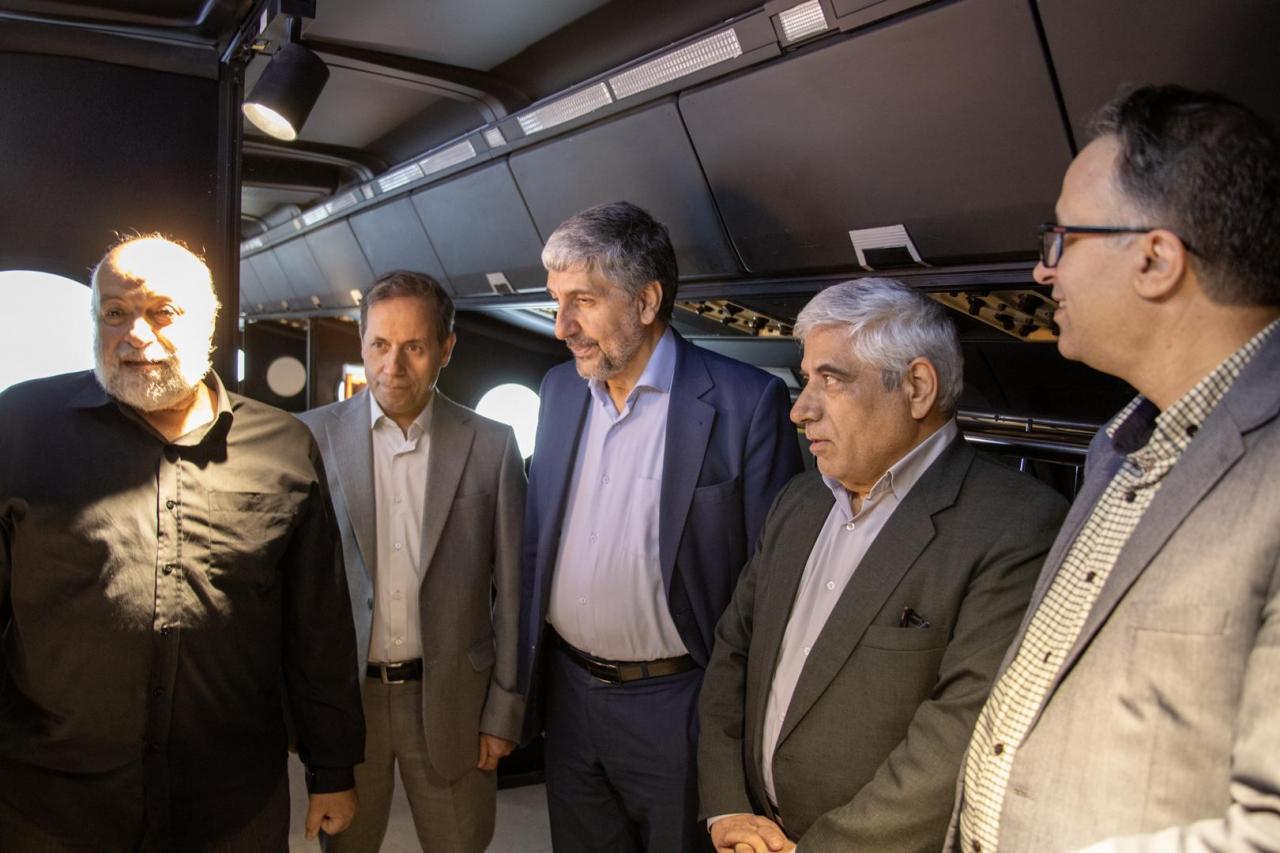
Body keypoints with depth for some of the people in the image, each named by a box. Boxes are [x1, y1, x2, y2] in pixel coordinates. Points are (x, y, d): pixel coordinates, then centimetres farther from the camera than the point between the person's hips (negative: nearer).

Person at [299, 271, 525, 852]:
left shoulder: (492, 446, -4)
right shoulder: (314, 436, -3)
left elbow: (511, 591, -1)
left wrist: (504, 711, 0)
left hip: (450, 699, 0)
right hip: (340, 696, 1)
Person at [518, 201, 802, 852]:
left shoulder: (747, 402, -16)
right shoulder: (559, 389, 3)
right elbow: (537, 540, 10)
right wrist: (526, 674, 10)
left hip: (674, 706, -5)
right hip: (567, 694, 5)